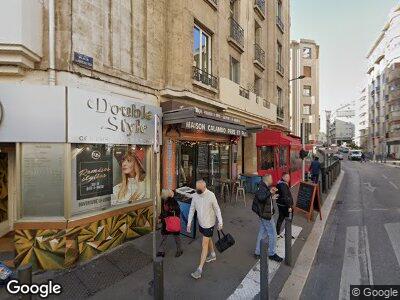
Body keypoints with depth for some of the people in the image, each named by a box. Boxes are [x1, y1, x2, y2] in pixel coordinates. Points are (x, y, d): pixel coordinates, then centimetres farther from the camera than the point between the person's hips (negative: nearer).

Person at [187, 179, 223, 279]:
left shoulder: (211, 195, -23)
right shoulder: (195, 196, -11)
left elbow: (217, 209, -12)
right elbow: (192, 209, -1)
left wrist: (220, 222, -10)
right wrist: (189, 223, -2)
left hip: (209, 223, -5)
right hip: (201, 222, 5)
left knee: (204, 244, 0)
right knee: (208, 239, 26)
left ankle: (200, 269, 11)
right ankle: (212, 255, 50)